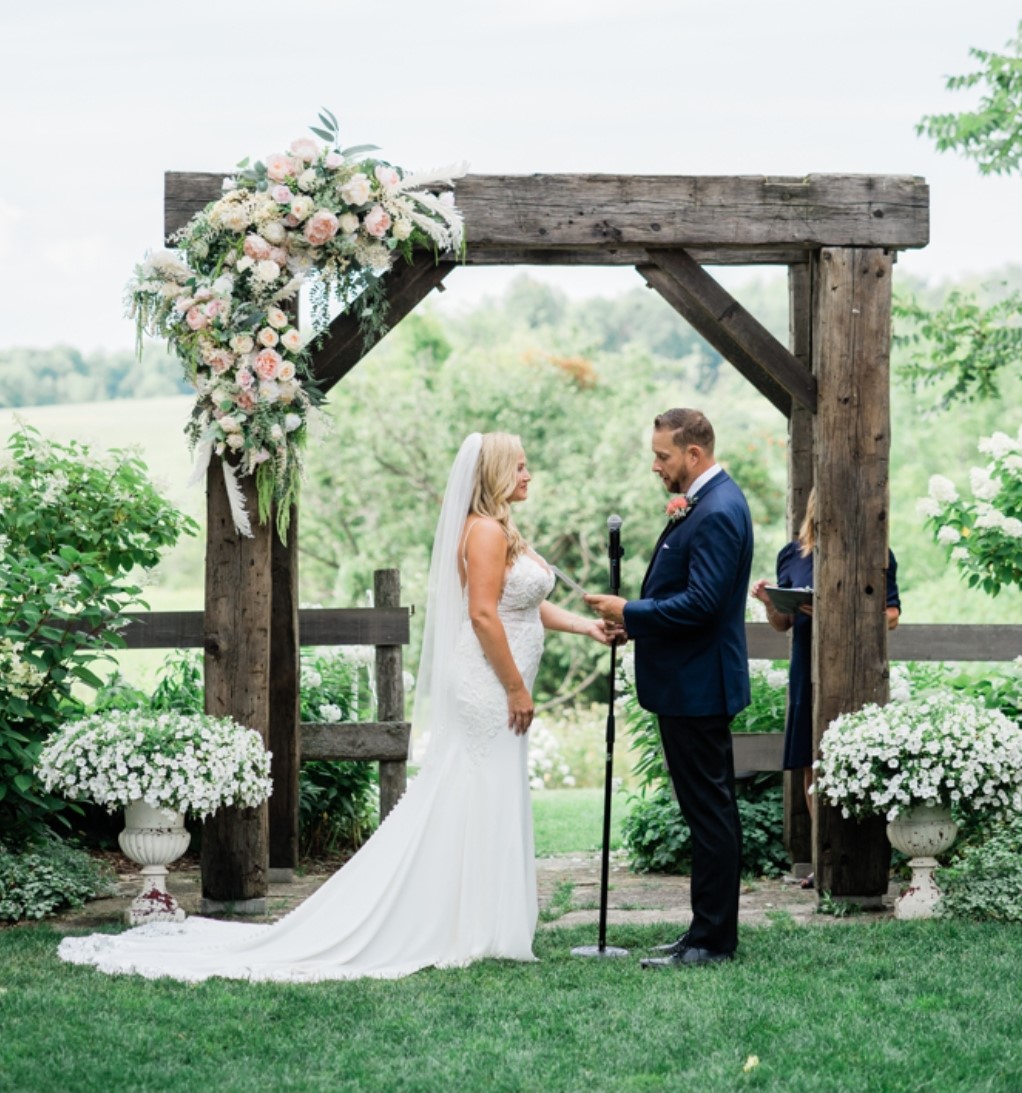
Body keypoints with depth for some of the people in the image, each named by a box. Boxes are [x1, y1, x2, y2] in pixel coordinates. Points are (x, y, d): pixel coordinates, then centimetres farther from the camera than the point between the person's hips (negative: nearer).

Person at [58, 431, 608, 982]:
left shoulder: (502, 531, 18)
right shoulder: (485, 530, -14)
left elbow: (528, 603, 22)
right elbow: (483, 614, -21)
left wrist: (584, 625, 11)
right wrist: (517, 688, -19)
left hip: (494, 693, 10)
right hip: (488, 689, -10)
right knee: (476, 807, -6)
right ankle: (466, 933, -1)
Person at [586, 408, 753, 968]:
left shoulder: (716, 512, -19)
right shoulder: (707, 501, 13)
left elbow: (701, 602, -25)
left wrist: (630, 612, -17)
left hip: (697, 686, -11)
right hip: (693, 682, 11)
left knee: (709, 809, -4)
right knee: (710, 809, 14)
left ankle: (711, 939, 1)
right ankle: (711, 930, 22)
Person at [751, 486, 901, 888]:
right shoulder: (793, 554, 11)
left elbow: (891, 616, -3)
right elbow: (782, 624, 16)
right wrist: (770, 603, -6)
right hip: (807, 671, 4)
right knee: (811, 767, 4)